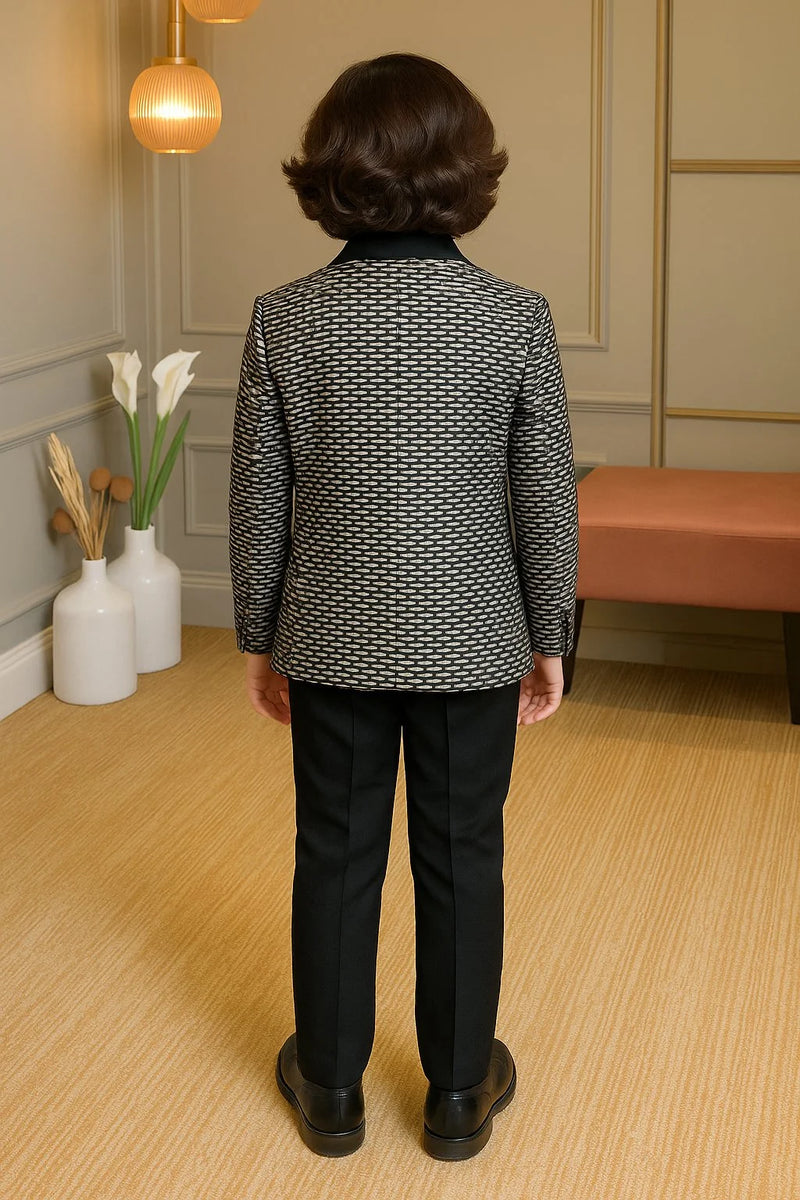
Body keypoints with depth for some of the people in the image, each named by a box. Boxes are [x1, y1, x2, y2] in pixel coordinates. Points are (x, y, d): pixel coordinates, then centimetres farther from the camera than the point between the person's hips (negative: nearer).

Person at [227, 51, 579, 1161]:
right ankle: (459, 1091, 28)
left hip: (332, 642, 1)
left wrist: (260, 640, 8)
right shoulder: (519, 319, -12)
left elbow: (258, 501, -4)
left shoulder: (284, 322, -10)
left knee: (337, 858, 15)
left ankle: (331, 1088, 30)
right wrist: (551, 640, 6)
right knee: (462, 861, 14)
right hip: (472, 646, 0)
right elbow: (547, 499, -6)